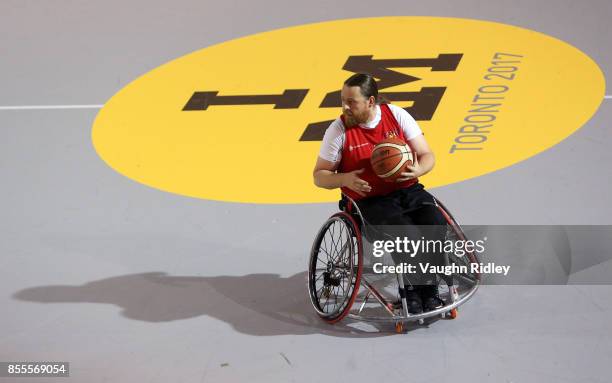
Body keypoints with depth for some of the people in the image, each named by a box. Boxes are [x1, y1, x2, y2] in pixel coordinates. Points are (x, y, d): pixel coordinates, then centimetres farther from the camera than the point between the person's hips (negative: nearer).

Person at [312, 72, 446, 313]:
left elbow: (427, 156, 6)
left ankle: (428, 292, -9)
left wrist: (418, 170, -18)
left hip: (408, 190, 3)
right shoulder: (338, 130, -3)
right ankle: (411, 291, -8)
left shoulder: (397, 115, 1)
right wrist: (345, 179, -17)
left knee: (436, 223, -26)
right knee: (407, 234, -31)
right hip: (370, 201, -3)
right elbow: (319, 175, 4)